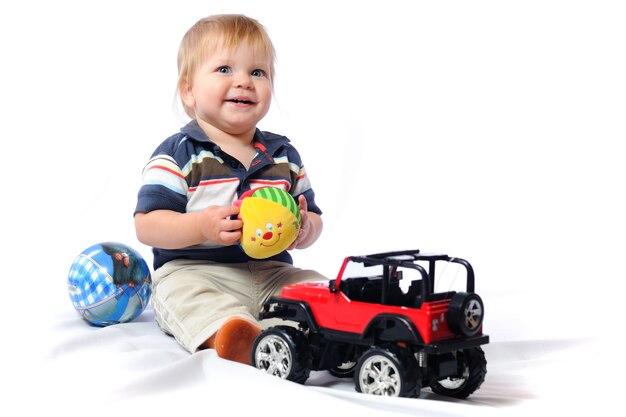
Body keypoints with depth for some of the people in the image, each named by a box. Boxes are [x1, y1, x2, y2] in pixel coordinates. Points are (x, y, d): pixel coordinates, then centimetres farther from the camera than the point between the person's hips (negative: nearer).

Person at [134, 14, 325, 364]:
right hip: (192, 270, -4)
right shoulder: (178, 154, 0)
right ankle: (239, 337, -61)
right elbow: (146, 226, -7)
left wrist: (304, 229, -8)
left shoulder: (285, 155, 14)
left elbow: (313, 219, 18)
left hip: (271, 272, 5)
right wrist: (202, 227, -24)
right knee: (183, 295, -36)